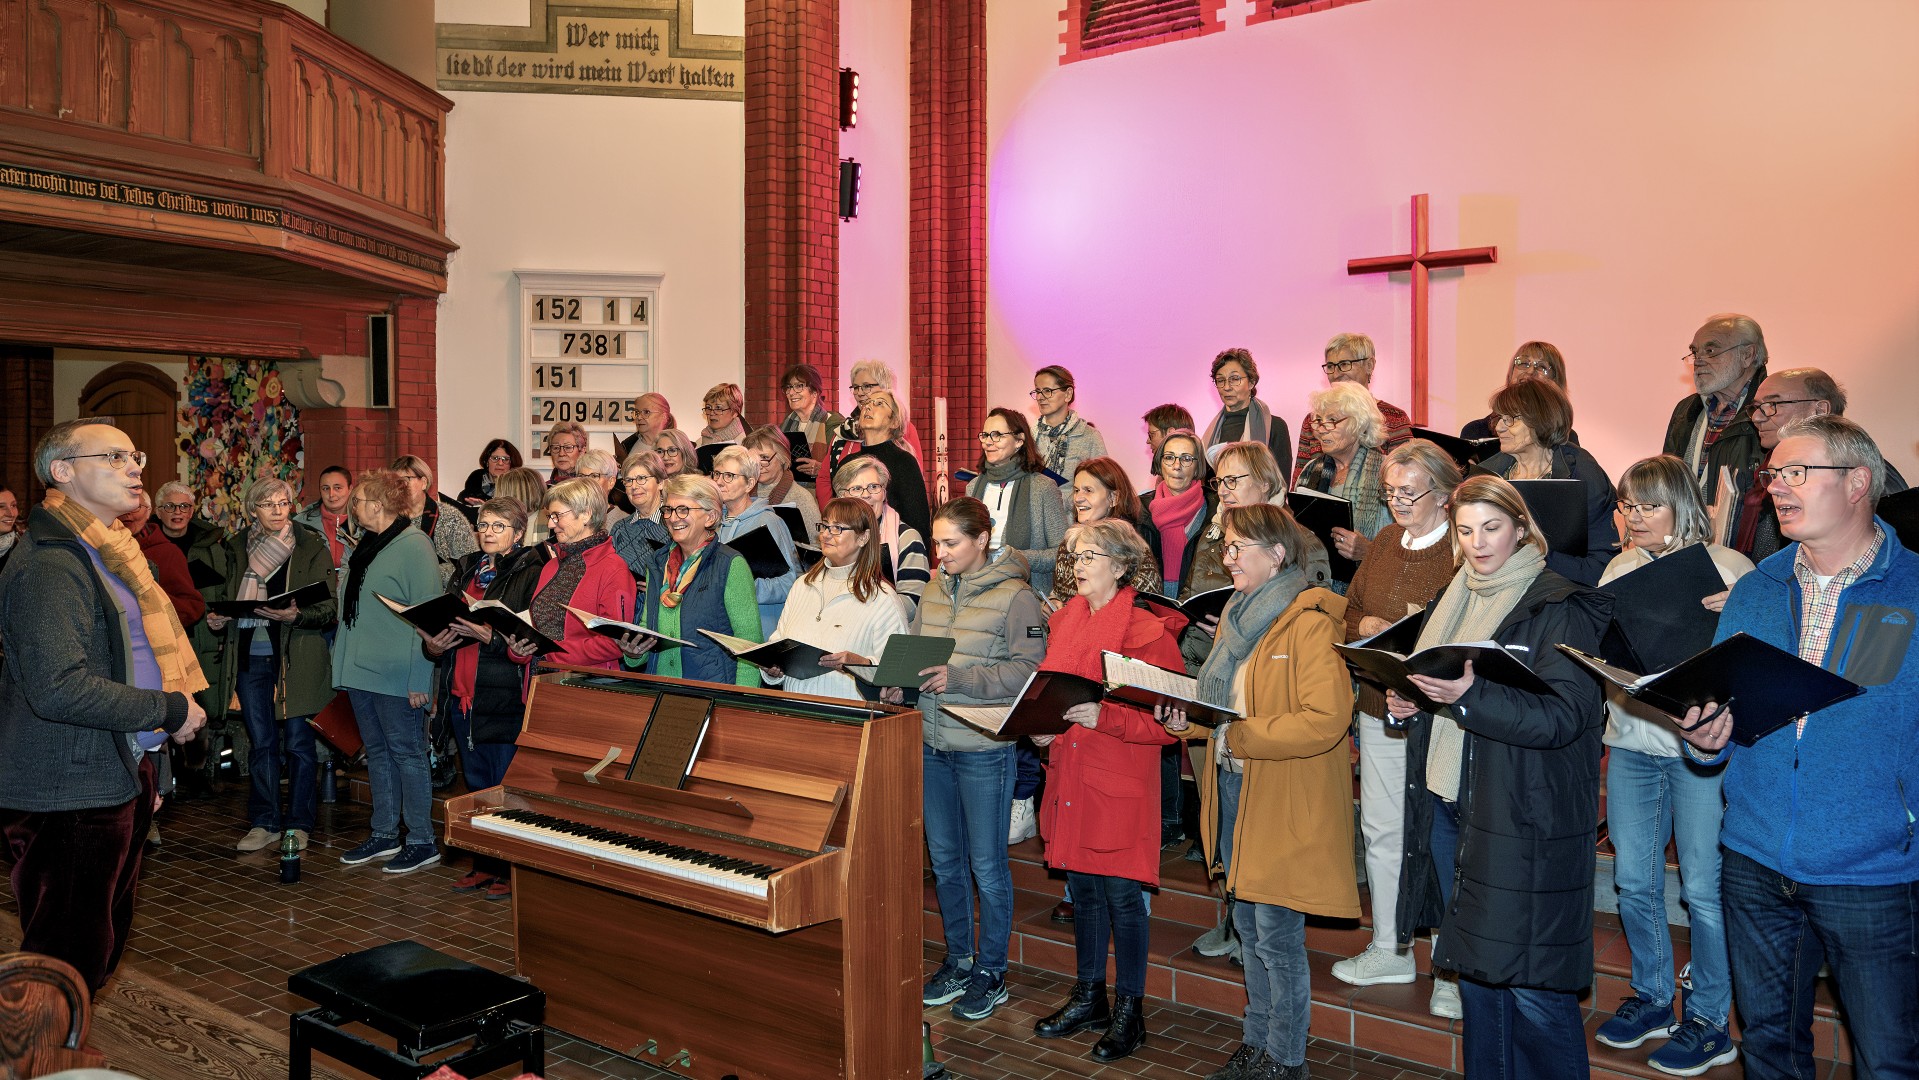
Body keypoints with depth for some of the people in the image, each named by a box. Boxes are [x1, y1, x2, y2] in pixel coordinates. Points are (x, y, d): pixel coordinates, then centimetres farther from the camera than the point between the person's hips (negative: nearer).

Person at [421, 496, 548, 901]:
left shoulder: (530, 574, -6)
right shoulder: (466, 570, 16)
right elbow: (442, 620, 17)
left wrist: (489, 635, -26)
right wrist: (433, 643, -3)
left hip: (504, 696, -7)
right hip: (462, 694, 7)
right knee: (477, 784, 14)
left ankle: (513, 871, 8)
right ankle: (484, 865, 25)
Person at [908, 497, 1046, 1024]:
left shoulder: (1015, 597, -11)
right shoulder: (935, 591, 9)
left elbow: (1028, 670, -17)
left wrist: (959, 679, -24)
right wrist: (899, 683, -8)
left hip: (985, 747, -6)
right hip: (932, 743, 6)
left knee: (986, 863, 4)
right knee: (944, 857, 15)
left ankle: (991, 971, 20)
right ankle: (958, 960, 31)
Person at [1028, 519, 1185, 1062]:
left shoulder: (1149, 630, -12)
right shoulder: (1064, 621, 8)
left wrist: (1103, 716, -25)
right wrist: (1042, 726, 2)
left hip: (1120, 782, -6)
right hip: (1070, 777, 7)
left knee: (1121, 894, 2)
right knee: (1083, 889, 16)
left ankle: (1129, 1011, 17)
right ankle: (1088, 996, 31)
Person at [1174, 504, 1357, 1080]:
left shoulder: (1312, 622, -15)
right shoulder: (1238, 615, 13)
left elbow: (1326, 719, -24)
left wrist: (1236, 736, -24)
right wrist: (1191, 718, 3)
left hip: (1285, 800, -8)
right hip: (1233, 788, 8)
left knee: (1277, 932, 0)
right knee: (1248, 925, 17)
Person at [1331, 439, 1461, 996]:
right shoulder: (1385, 542, 10)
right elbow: (1352, 609, 18)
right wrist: (1366, 626, -3)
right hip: (1380, 706, 7)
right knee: (1380, 830, 16)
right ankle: (1390, 949, 32)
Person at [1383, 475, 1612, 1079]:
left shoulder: (1559, 608, -7)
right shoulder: (1452, 601, 15)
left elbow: (1565, 715, -19)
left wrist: (1470, 695, -31)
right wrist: (1408, 705, 2)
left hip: (1526, 819, -7)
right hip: (1450, 804, 7)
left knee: (1532, 986, -4)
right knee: (1473, 968, 15)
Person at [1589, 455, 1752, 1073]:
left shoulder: (1728, 569, -4)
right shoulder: (1620, 568, 11)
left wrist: (1729, 613, -23)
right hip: (1631, 742, 5)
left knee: (1704, 888, 1)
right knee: (1633, 879, 11)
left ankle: (1709, 1022, 16)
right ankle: (1651, 998, 29)